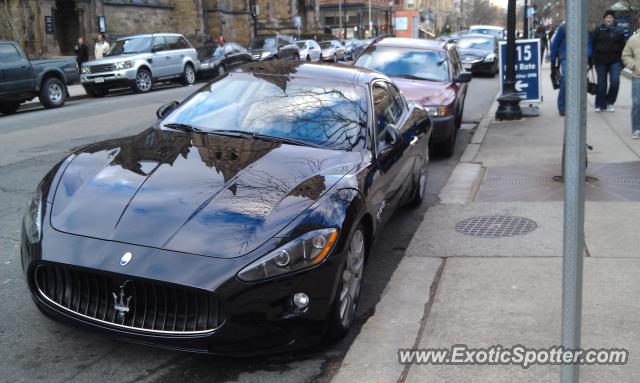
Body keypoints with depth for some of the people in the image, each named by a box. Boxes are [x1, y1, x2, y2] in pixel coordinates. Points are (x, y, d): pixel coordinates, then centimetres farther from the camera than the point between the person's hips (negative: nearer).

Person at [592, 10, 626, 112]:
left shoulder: (619, 31, 7)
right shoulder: (598, 30, 3)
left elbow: (622, 47, 8)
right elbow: (593, 45, 2)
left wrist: (622, 61, 3)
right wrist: (594, 59, -3)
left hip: (615, 60, 1)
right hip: (601, 61, -1)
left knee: (615, 81, -9)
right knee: (601, 83, 4)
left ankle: (610, 102, 9)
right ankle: (600, 105, 13)